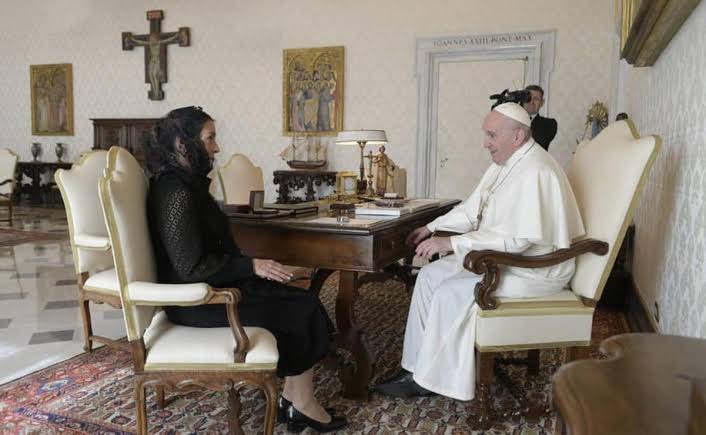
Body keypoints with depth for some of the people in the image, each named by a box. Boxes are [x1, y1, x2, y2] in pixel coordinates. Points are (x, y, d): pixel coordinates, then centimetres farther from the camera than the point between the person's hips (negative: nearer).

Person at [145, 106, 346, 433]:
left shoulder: (185, 184, 10)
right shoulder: (176, 193, -21)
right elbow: (192, 268, -25)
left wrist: (251, 266, 4)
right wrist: (252, 266, -17)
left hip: (210, 286, 9)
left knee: (304, 301, -1)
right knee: (303, 310, -7)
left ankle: (294, 401, 2)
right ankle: (300, 403, 11)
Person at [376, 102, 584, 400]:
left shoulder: (534, 172, -23)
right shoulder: (505, 163, 9)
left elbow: (516, 238, -30)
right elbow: (472, 209, 16)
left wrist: (451, 243, -28)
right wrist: (432, 227, 6)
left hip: (533, 271, -10)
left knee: (451, 293, -22)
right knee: (430, 275, 1)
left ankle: (429, 381, -5)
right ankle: (417, 368, 4)